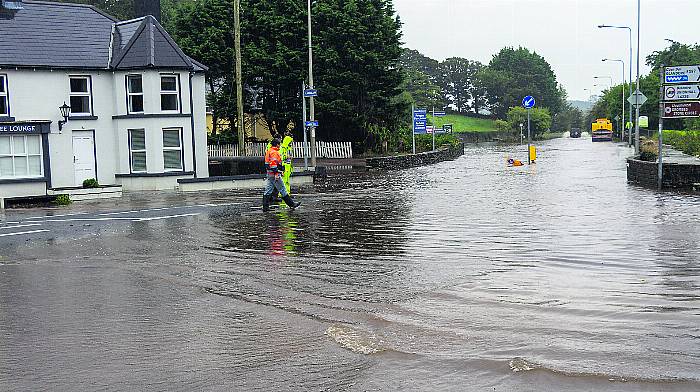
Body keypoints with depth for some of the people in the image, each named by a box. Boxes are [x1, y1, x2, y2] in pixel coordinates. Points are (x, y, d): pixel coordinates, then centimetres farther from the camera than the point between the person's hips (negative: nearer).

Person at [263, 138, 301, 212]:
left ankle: (265, 207, 7)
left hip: (269, 175, 10)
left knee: (268, 191, 7)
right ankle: (291, 204, 3)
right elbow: (273, 164, -22)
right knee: (282, 190, -3)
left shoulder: (269, 151, 19)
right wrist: (276, 174, -24)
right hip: (274, 174, -10)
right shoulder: (274, 152, -14)